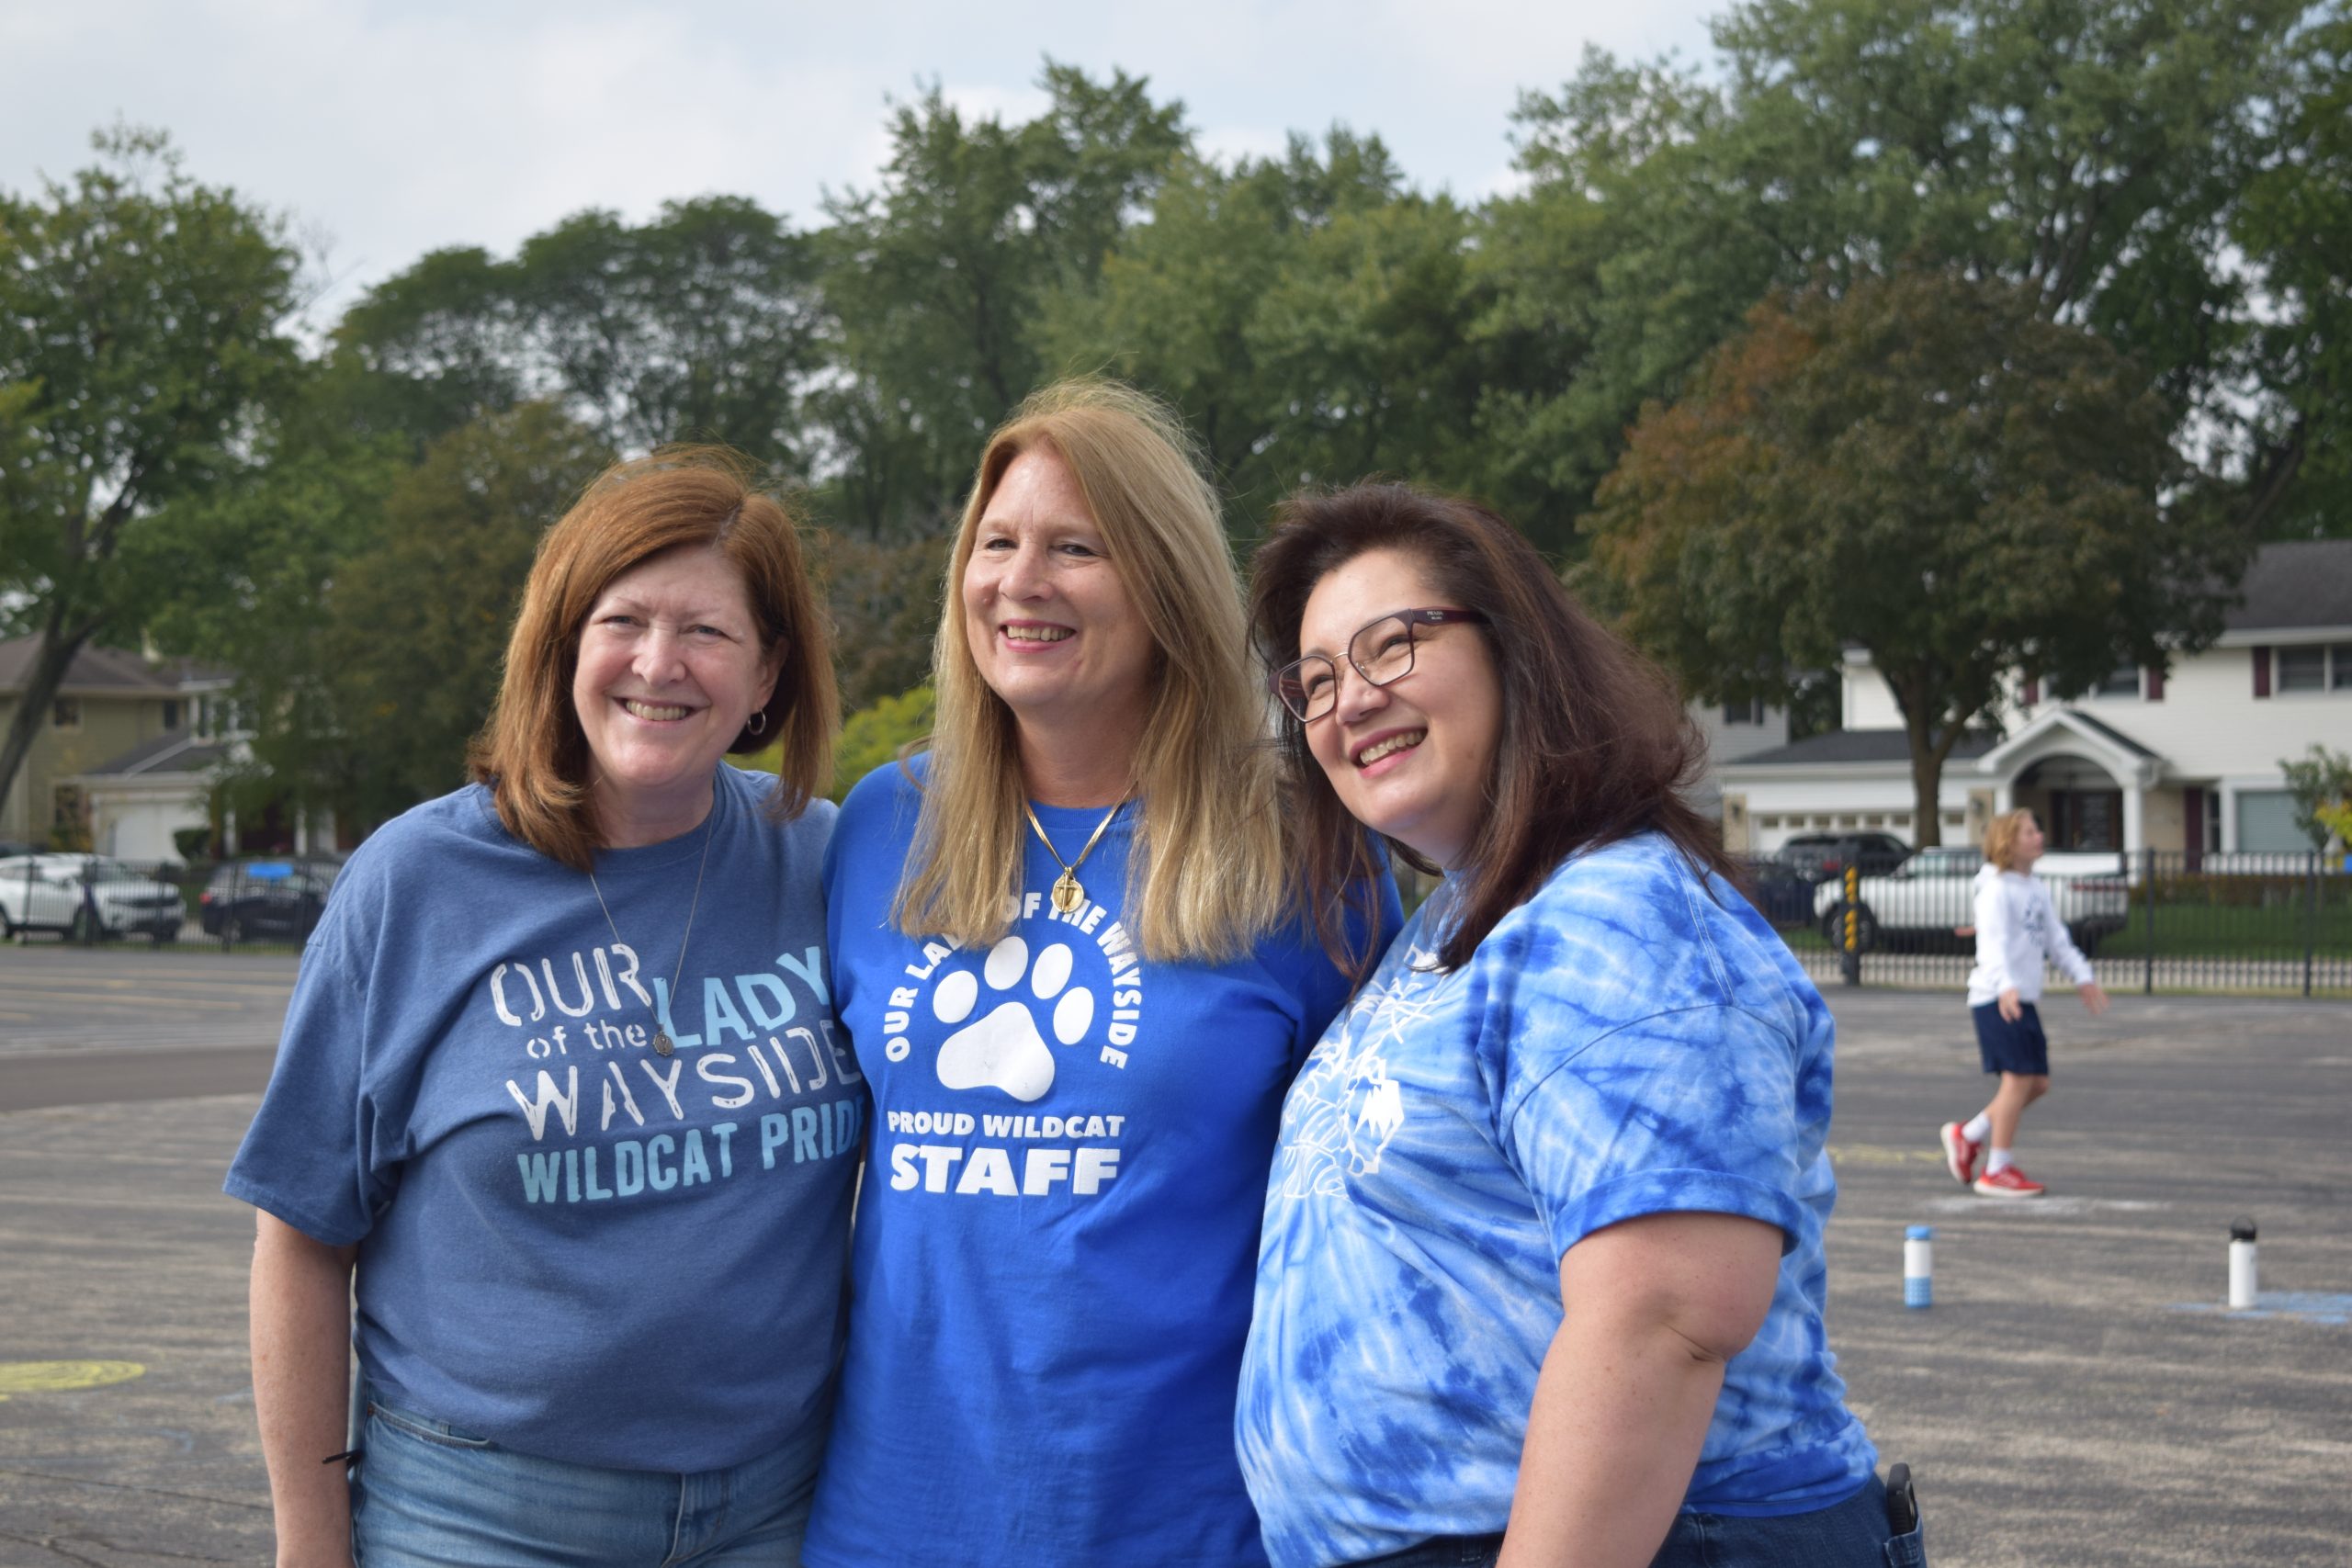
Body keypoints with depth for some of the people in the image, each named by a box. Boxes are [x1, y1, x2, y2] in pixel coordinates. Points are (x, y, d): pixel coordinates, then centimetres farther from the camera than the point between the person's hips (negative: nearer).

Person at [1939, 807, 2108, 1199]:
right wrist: (2006, 985, -39)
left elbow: (2057, 939, 23)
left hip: (2024, 999, 9)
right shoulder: (1996, 889, -12)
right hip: (1996, 1000, -9)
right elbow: (1994, 942, -25)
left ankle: (1966, 1135, 21)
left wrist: (2082, 976, 17)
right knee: (2018, 1077, -10)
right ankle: (1998, 1171, 0)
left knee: (2038, 1083, 7)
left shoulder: (2037, 890, 16)